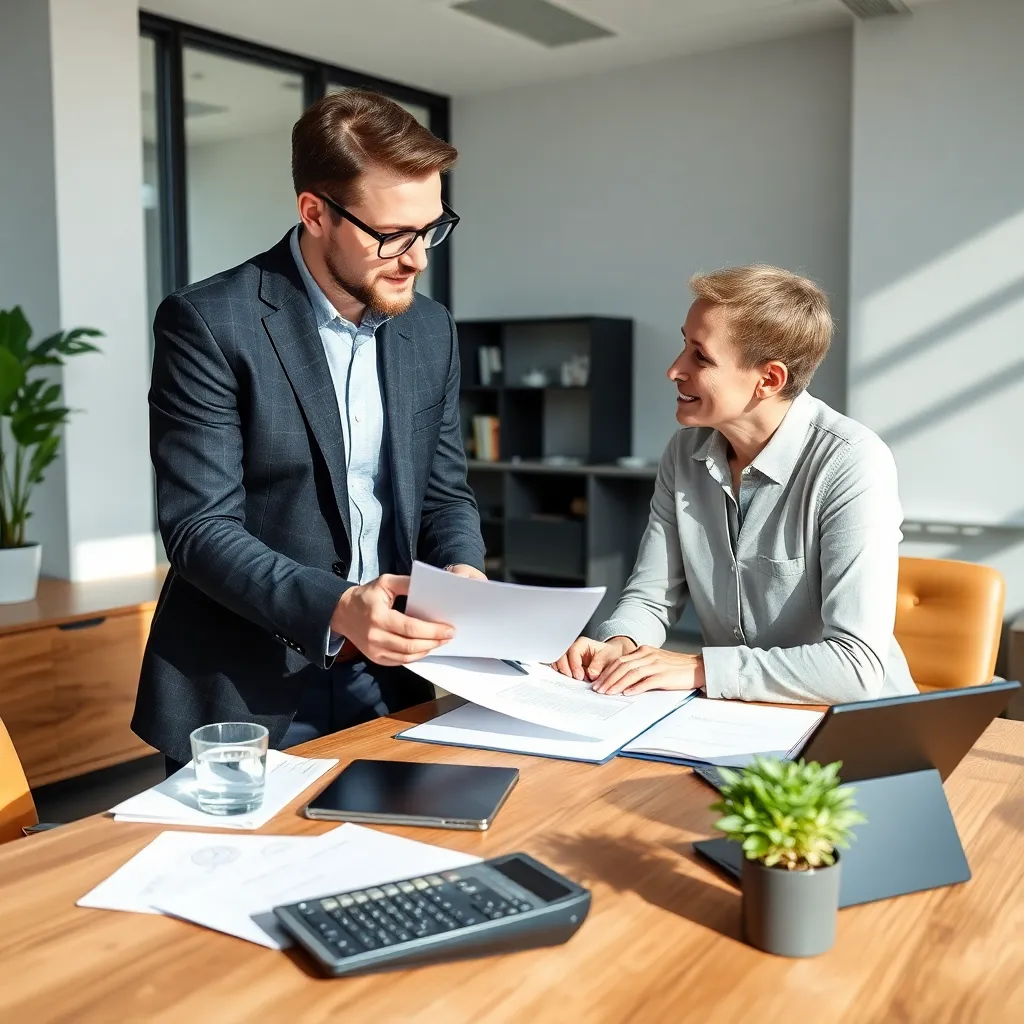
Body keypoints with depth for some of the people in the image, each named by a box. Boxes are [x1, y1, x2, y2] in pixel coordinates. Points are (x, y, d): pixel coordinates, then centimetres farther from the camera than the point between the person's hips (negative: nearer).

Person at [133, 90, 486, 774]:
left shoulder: (432, 329, 4)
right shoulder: (208, 325, -14)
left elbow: (446, 493, 9)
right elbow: (201, 527, -17)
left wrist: (462, 570, -11)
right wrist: (334, 608, -30)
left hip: (390, 681, 5)